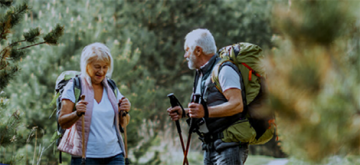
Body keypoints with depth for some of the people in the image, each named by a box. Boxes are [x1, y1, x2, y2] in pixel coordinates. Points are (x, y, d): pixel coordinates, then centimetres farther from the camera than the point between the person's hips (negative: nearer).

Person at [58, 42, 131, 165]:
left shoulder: (111, 88, 11)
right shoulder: (74, 87, -3)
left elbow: (123, 123, 14)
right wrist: (77, 114, -26)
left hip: (114, 154, 4)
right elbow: (63, 123, -7)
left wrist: (124, 112, -7)